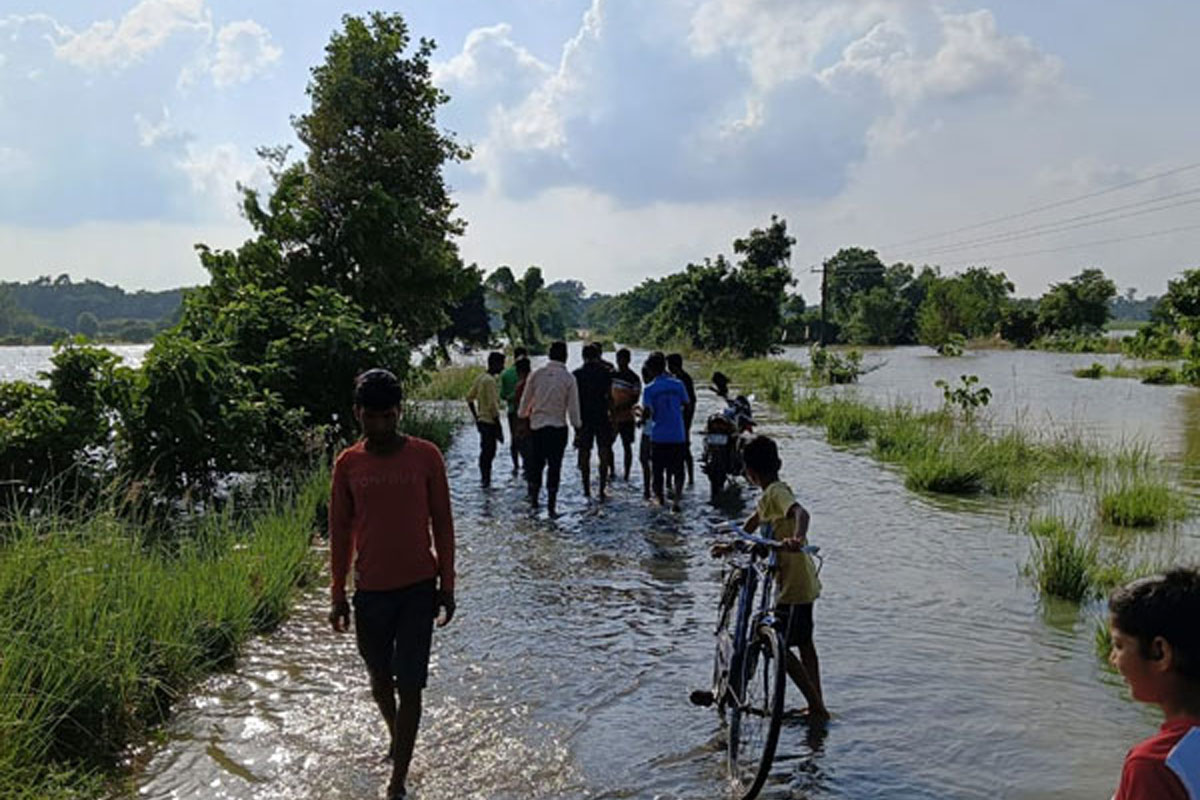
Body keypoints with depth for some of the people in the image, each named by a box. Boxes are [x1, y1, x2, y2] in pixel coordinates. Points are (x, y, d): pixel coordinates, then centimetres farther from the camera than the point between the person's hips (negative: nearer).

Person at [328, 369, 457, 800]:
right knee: (380, 679, 18)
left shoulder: (426, 456, -7)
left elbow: (442, 523, -1)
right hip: (370, 590, 2)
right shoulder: (347, 464, -2)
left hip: (418, 588, -2)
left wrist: (447, 586, -1)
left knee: (409, 686, -3)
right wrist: (338, 596, 5)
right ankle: (397, 738, 46)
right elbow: (340, 533, 4)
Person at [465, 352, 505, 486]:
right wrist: (499, 427, -18)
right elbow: (493, 405, -22)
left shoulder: (480, 378, 10)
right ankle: (486, 481, 3)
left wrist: (476, 417, 20)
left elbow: (469, 397, 16)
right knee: (489, 452, -2)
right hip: (490, 421, -9)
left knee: (485, 451, 17)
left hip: (482, 420, 9)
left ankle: (484, 478, 25)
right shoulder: (490, 381, -19)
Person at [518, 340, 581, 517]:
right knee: (555, 465, 3)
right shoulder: (568, 378, -8)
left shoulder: (536, 374, -2)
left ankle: (533, 498, 23)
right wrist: (577, 426, 7)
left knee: (537, 462, 16)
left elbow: (525, 400, 4)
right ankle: (551, 506, 5)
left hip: (537, 425, 2)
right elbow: (573, 407, -6)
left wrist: (522, 415, 22)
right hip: (558, 426, -2)